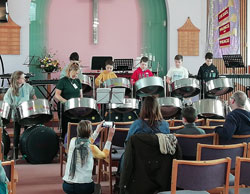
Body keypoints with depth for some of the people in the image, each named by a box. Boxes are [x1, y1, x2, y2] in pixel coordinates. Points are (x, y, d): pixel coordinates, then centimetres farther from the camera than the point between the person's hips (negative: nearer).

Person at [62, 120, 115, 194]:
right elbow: (104, 155, 11)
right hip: (83, 188, -4)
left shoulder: (73, 141, 0)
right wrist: (110, 137, 13)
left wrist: (97, 131, 29)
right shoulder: (92, 148, -12)